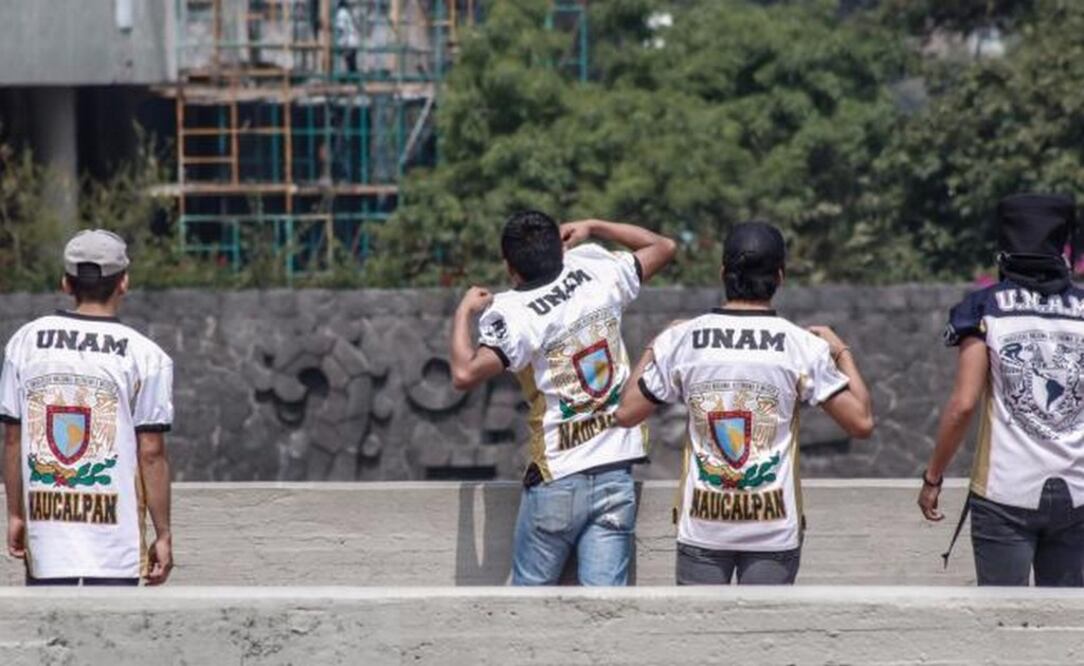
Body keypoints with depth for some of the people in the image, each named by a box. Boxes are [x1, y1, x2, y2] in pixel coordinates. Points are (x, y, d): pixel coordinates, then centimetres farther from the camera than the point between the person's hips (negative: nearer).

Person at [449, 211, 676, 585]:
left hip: (558, 479, -4)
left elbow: (465, 375, -27)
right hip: (617, 472, 4)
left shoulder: (512, 314, -13)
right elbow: (663, 247, 19)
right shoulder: (596, 273, 2)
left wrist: (464, 313, -11)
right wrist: (593, 228, 26)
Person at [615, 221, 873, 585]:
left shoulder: (683, 340, -2)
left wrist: (653, 349, 21)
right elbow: (862, 422, -5)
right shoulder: (802, 346, -7)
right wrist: (842, 352, 9)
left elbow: (626, 413, 7)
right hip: (774, 526, -1)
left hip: (702, 524, 1)